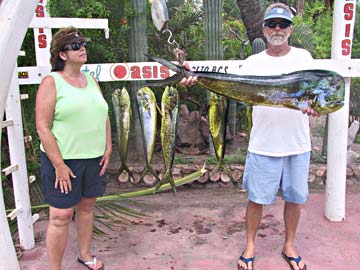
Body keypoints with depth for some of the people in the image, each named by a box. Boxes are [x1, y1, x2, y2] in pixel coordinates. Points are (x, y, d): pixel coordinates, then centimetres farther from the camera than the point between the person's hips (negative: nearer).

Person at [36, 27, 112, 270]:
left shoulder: (91, 80, 10)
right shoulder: (51, 82, -8)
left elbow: (104, 116, 14)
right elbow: (43, 127, -13)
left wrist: (107, 149, 6)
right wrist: (59, 165, -17)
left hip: (94, 158, 6)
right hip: (63, 159, -6)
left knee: (87, 206, 17)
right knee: (61, 216, -1)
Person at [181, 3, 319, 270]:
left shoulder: (303, 56, 5)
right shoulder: (254, 62, 1)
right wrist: (197, 78, -28)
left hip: (298, 144, 2)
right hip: (263, 145, -1)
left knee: (295, 197, 12)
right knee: (257, 197, 7)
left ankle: (290, 245, 33)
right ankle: (250, 246, 27)